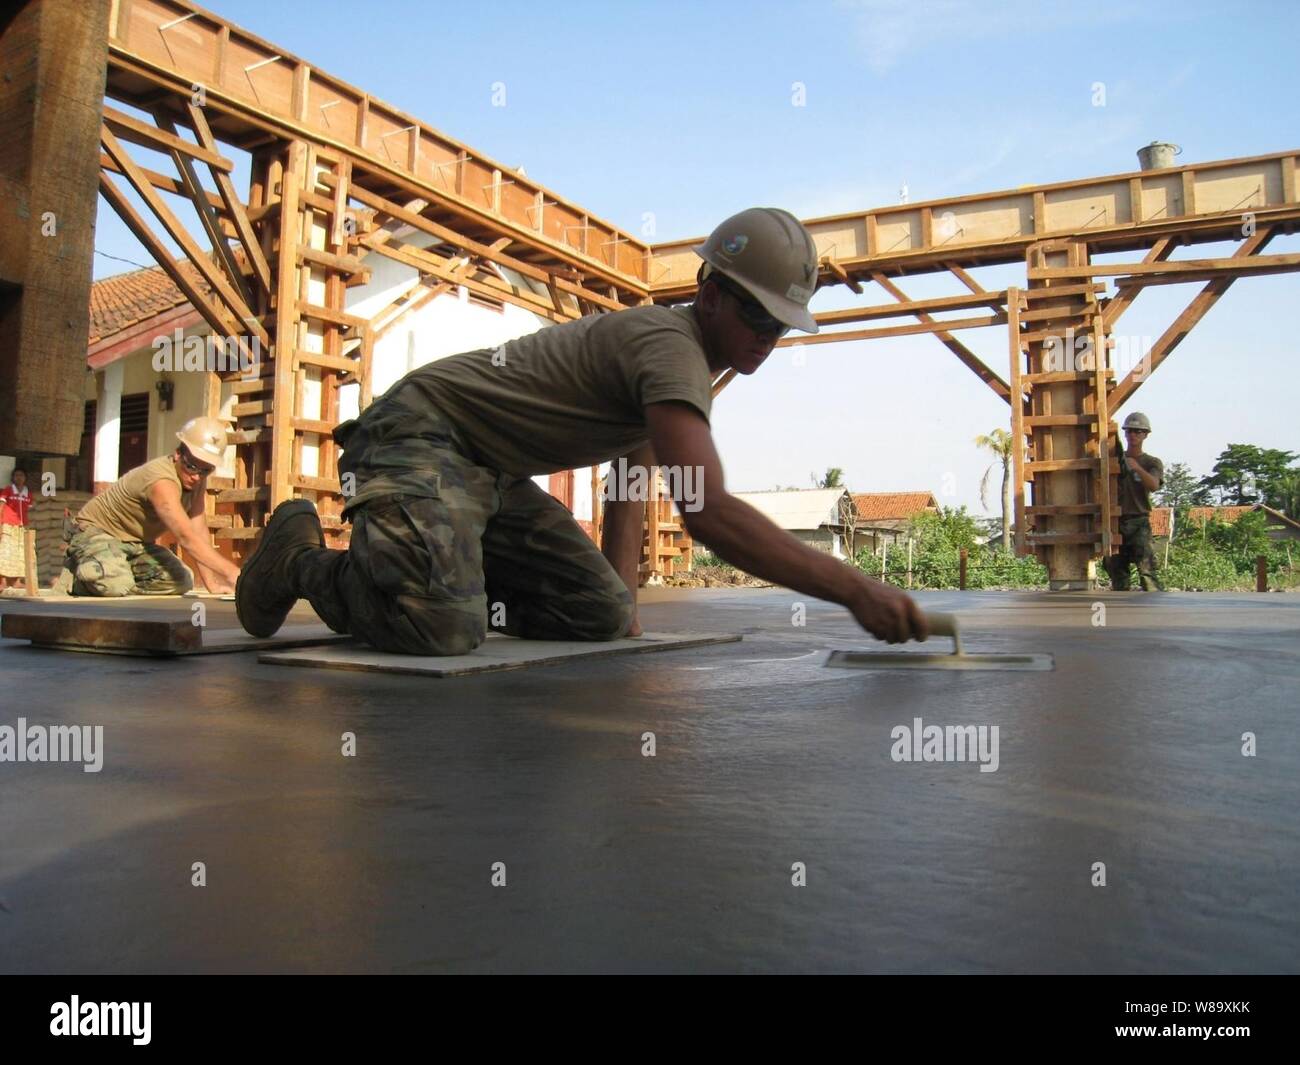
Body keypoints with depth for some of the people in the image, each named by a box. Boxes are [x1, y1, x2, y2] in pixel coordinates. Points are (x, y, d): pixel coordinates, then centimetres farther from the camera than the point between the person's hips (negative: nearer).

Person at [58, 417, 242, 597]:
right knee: (115, 585, -35)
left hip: (137, 544, 8)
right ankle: (75, 578, -1)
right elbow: (186, 537, -46)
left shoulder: (198, 480, -7)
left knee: (182, 581, -10)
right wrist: (232, 572, -55)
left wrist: (212, 584, -18)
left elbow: (200, 532, -10)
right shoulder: (162, 481, -34)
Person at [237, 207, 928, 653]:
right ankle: (303, 559, -1)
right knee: (439, 630, -30)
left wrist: (623, 607, 6)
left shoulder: (666, 347, 11)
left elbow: (628, 491, 15)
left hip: (493, 476, 9)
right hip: (420, 432, -9)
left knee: (601, 615, -5)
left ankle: (447, 581, 14)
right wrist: (853, 589, -35)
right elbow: (707, 510, -36)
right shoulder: (673, 347, -22)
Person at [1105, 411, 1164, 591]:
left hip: (1138, 523, -3)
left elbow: (1153, 485, -12)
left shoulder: (1152, 463, 8)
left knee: (1147, 570, -13)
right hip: (1115, 522, 3)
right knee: (1117, 571, 4)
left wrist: (1137, 469, -28)